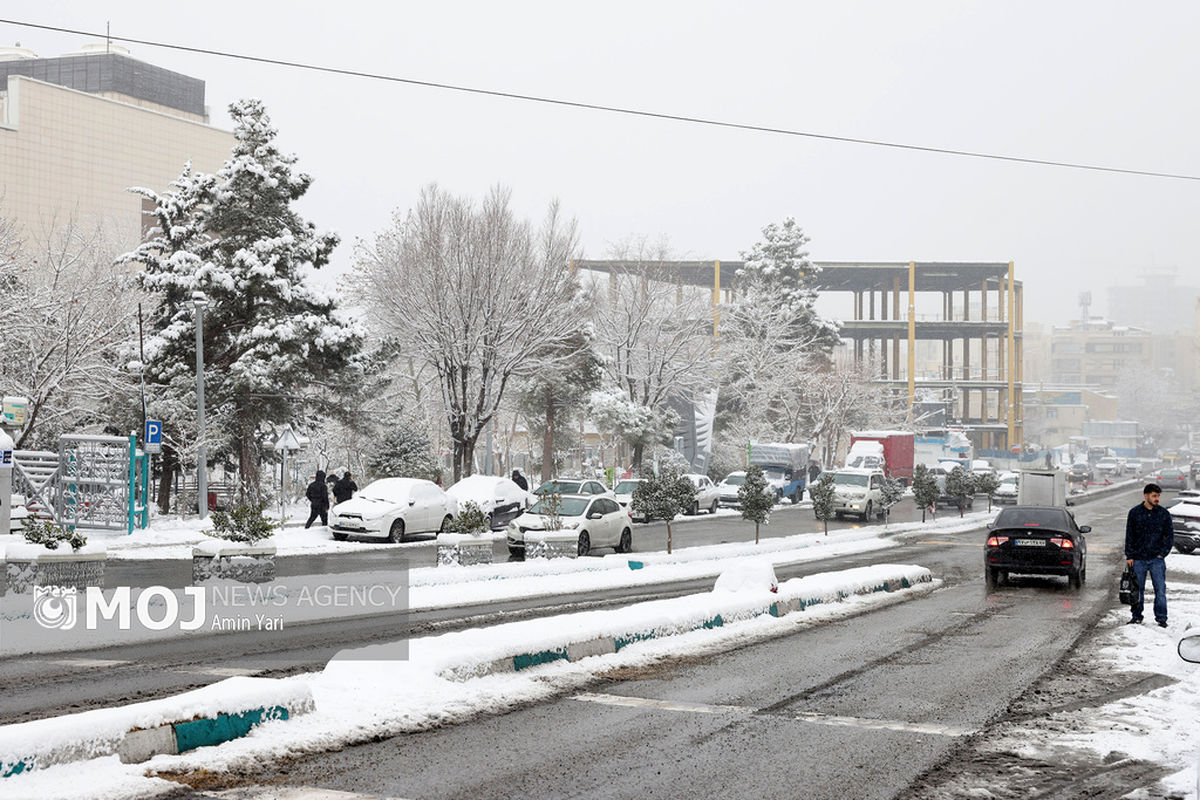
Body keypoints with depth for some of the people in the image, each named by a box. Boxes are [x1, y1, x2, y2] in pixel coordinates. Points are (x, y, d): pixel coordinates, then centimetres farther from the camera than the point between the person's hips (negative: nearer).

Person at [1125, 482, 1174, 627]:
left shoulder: (1164, 514, 3)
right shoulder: (1134, 513, 2)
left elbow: (1170, 536, 7)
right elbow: (1129, 536, 5)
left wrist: (1162, 553, -2)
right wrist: (1129, 556, 0)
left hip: (1157, 559, 0)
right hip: (1138, 559, 0)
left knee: (1160, 590, -4)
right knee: (1138, 590, 6)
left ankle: (1161, 618, 3)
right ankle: (1136, 617, 17)